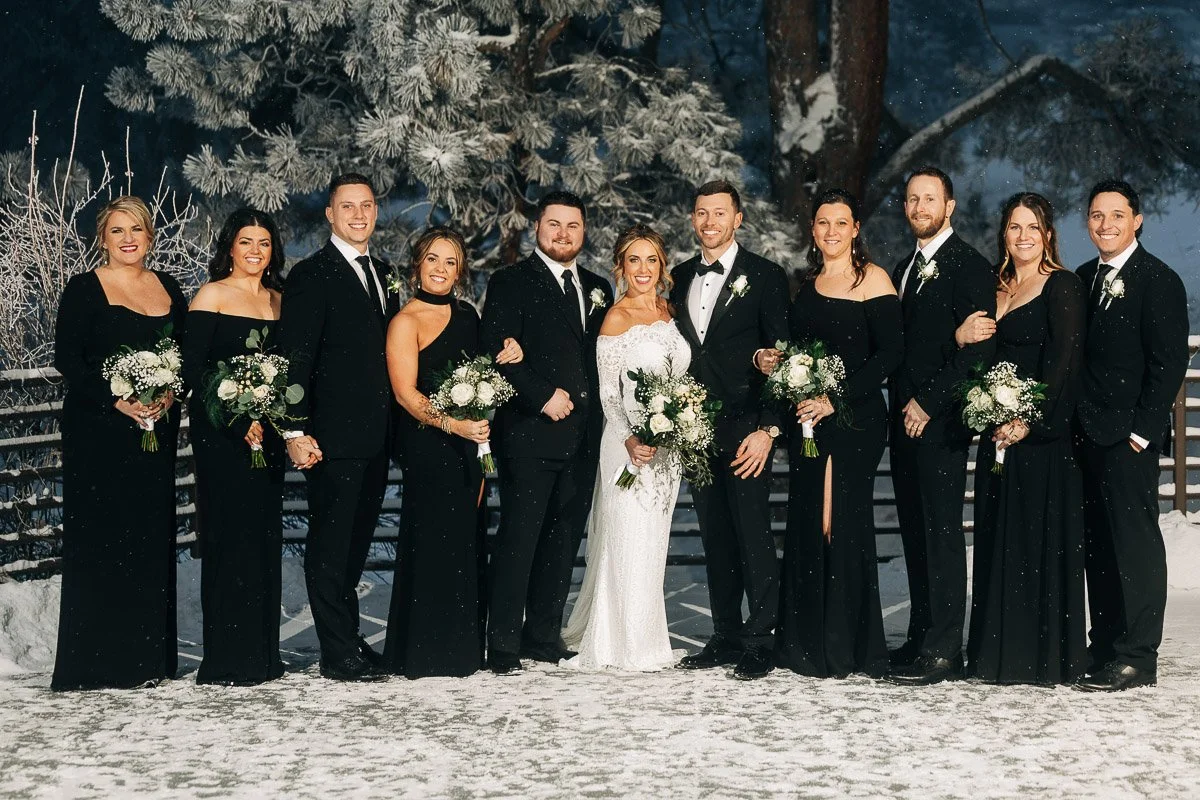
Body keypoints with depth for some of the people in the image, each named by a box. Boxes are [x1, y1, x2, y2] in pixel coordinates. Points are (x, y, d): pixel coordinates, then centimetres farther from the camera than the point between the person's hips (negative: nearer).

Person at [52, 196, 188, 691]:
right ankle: (97, 663, 0)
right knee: (99, 539, -4)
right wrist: (118, 401, -17)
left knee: (152, 538, 6)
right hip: (98, 430, -4)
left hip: (157, 429, 5)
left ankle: (147, 659, 12)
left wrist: (170, 395, -7)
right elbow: (68, 359, -8)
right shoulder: (84, 289, -1)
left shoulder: (168, 289, 12)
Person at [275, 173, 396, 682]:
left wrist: (393, 425, 13)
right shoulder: (311, 275, -8)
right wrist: (296, 432, -18)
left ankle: (348, 637, 26)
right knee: (330, 544, -1)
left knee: (356, 543, 16)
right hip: (333, 437, -7)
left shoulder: (383, 273, 15)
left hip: (375, 438, 8)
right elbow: (295, 358, -12)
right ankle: (338, 654, 2)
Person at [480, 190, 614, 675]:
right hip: (530, 433, -6)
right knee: (518, 540, -6)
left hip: (582, 437, 6)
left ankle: (543, 636, 19)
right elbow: (496, 353, -10)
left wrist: (596, 418, 8)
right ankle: (503, 648, -4)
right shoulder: (511, 282, -1)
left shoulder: (597, 289, 18)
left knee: (563, 540, 10)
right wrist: (544, 396, -17)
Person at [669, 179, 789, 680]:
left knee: (753, 535, -7)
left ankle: (760, 643, -2)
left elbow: (781, 356, -6)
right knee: (715, 538, 9)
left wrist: (768, 429, -12)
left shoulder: (765, 276, -3)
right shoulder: (681, 277, 14)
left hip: (744, 429, -5)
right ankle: (725, 638, 15)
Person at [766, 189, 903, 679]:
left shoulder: (872, 279, -5)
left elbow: (890, 354, -12)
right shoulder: (807, 284, 15)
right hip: (808, 419, 6)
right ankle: (808, 646, 12)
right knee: (807, 525, 5)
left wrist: (837, 399, -17)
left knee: (843, 524, -5)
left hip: (855, 418, -6)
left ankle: (847, 650, 3)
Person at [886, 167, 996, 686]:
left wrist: (928, 402, -15)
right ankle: (921, 637, 14)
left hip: (940, 419, -8)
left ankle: (944, 649, -6)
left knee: (942, 530, -8)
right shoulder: (904, 270, 20)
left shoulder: (970, 266, -6)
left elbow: (977, 346, -14)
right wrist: (901, 402, 6)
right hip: (905, 416, 8)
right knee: (915, 531, 9)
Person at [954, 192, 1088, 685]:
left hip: (1043, 431, -7)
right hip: (999, 434, 7)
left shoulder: (1062, 286, -5)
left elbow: (1065, 361, -14)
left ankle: (1045, 657, 2)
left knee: (1039, 540, -4)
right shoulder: (997, 288, 16)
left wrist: (1029, 421, -20)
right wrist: (962, 337, -5)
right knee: (998, 541, 8)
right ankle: (999, 655, 15)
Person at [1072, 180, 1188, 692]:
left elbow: (1170, 362, -10)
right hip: (1089, 434, 7)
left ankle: (1137, 658, -3)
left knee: (1135, 540, -6)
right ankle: (1105, 649, 15)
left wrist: (1142, 429, -13)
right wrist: (1078, 422, 7)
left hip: (1130, 436, -7)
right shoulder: (1084, 279, 16)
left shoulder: (1158, 280, -5)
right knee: (1099, 544, 9)